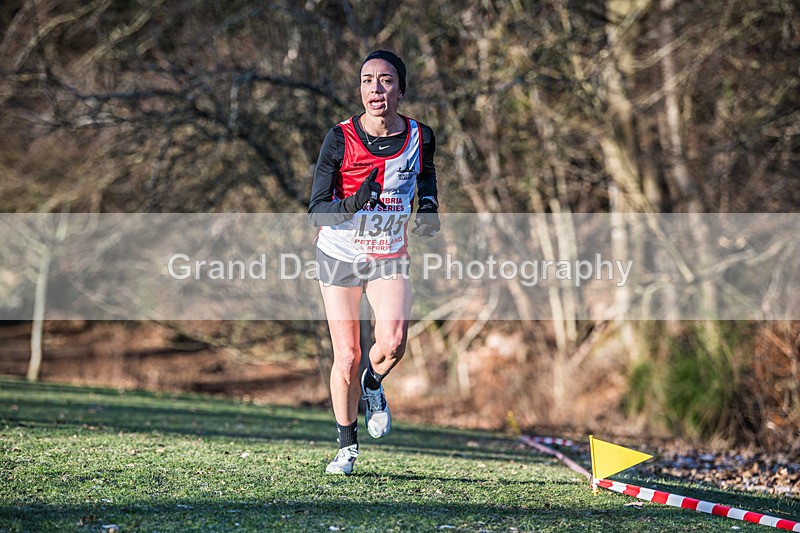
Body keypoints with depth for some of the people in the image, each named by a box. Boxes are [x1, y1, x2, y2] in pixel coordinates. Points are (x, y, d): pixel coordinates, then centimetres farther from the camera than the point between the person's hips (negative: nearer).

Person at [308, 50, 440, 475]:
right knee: (346, 356, 0)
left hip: (390, 257, 1)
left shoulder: (419, 137, -6)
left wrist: (429, 213, -6)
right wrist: (351, 205, -33)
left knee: (392, 342, -22)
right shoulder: (340, 139, -13)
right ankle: (347, 447, 20)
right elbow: (316, 211, -13)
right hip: (339, 254, -1)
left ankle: (373, 384, 13)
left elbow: (426, 181, 15)